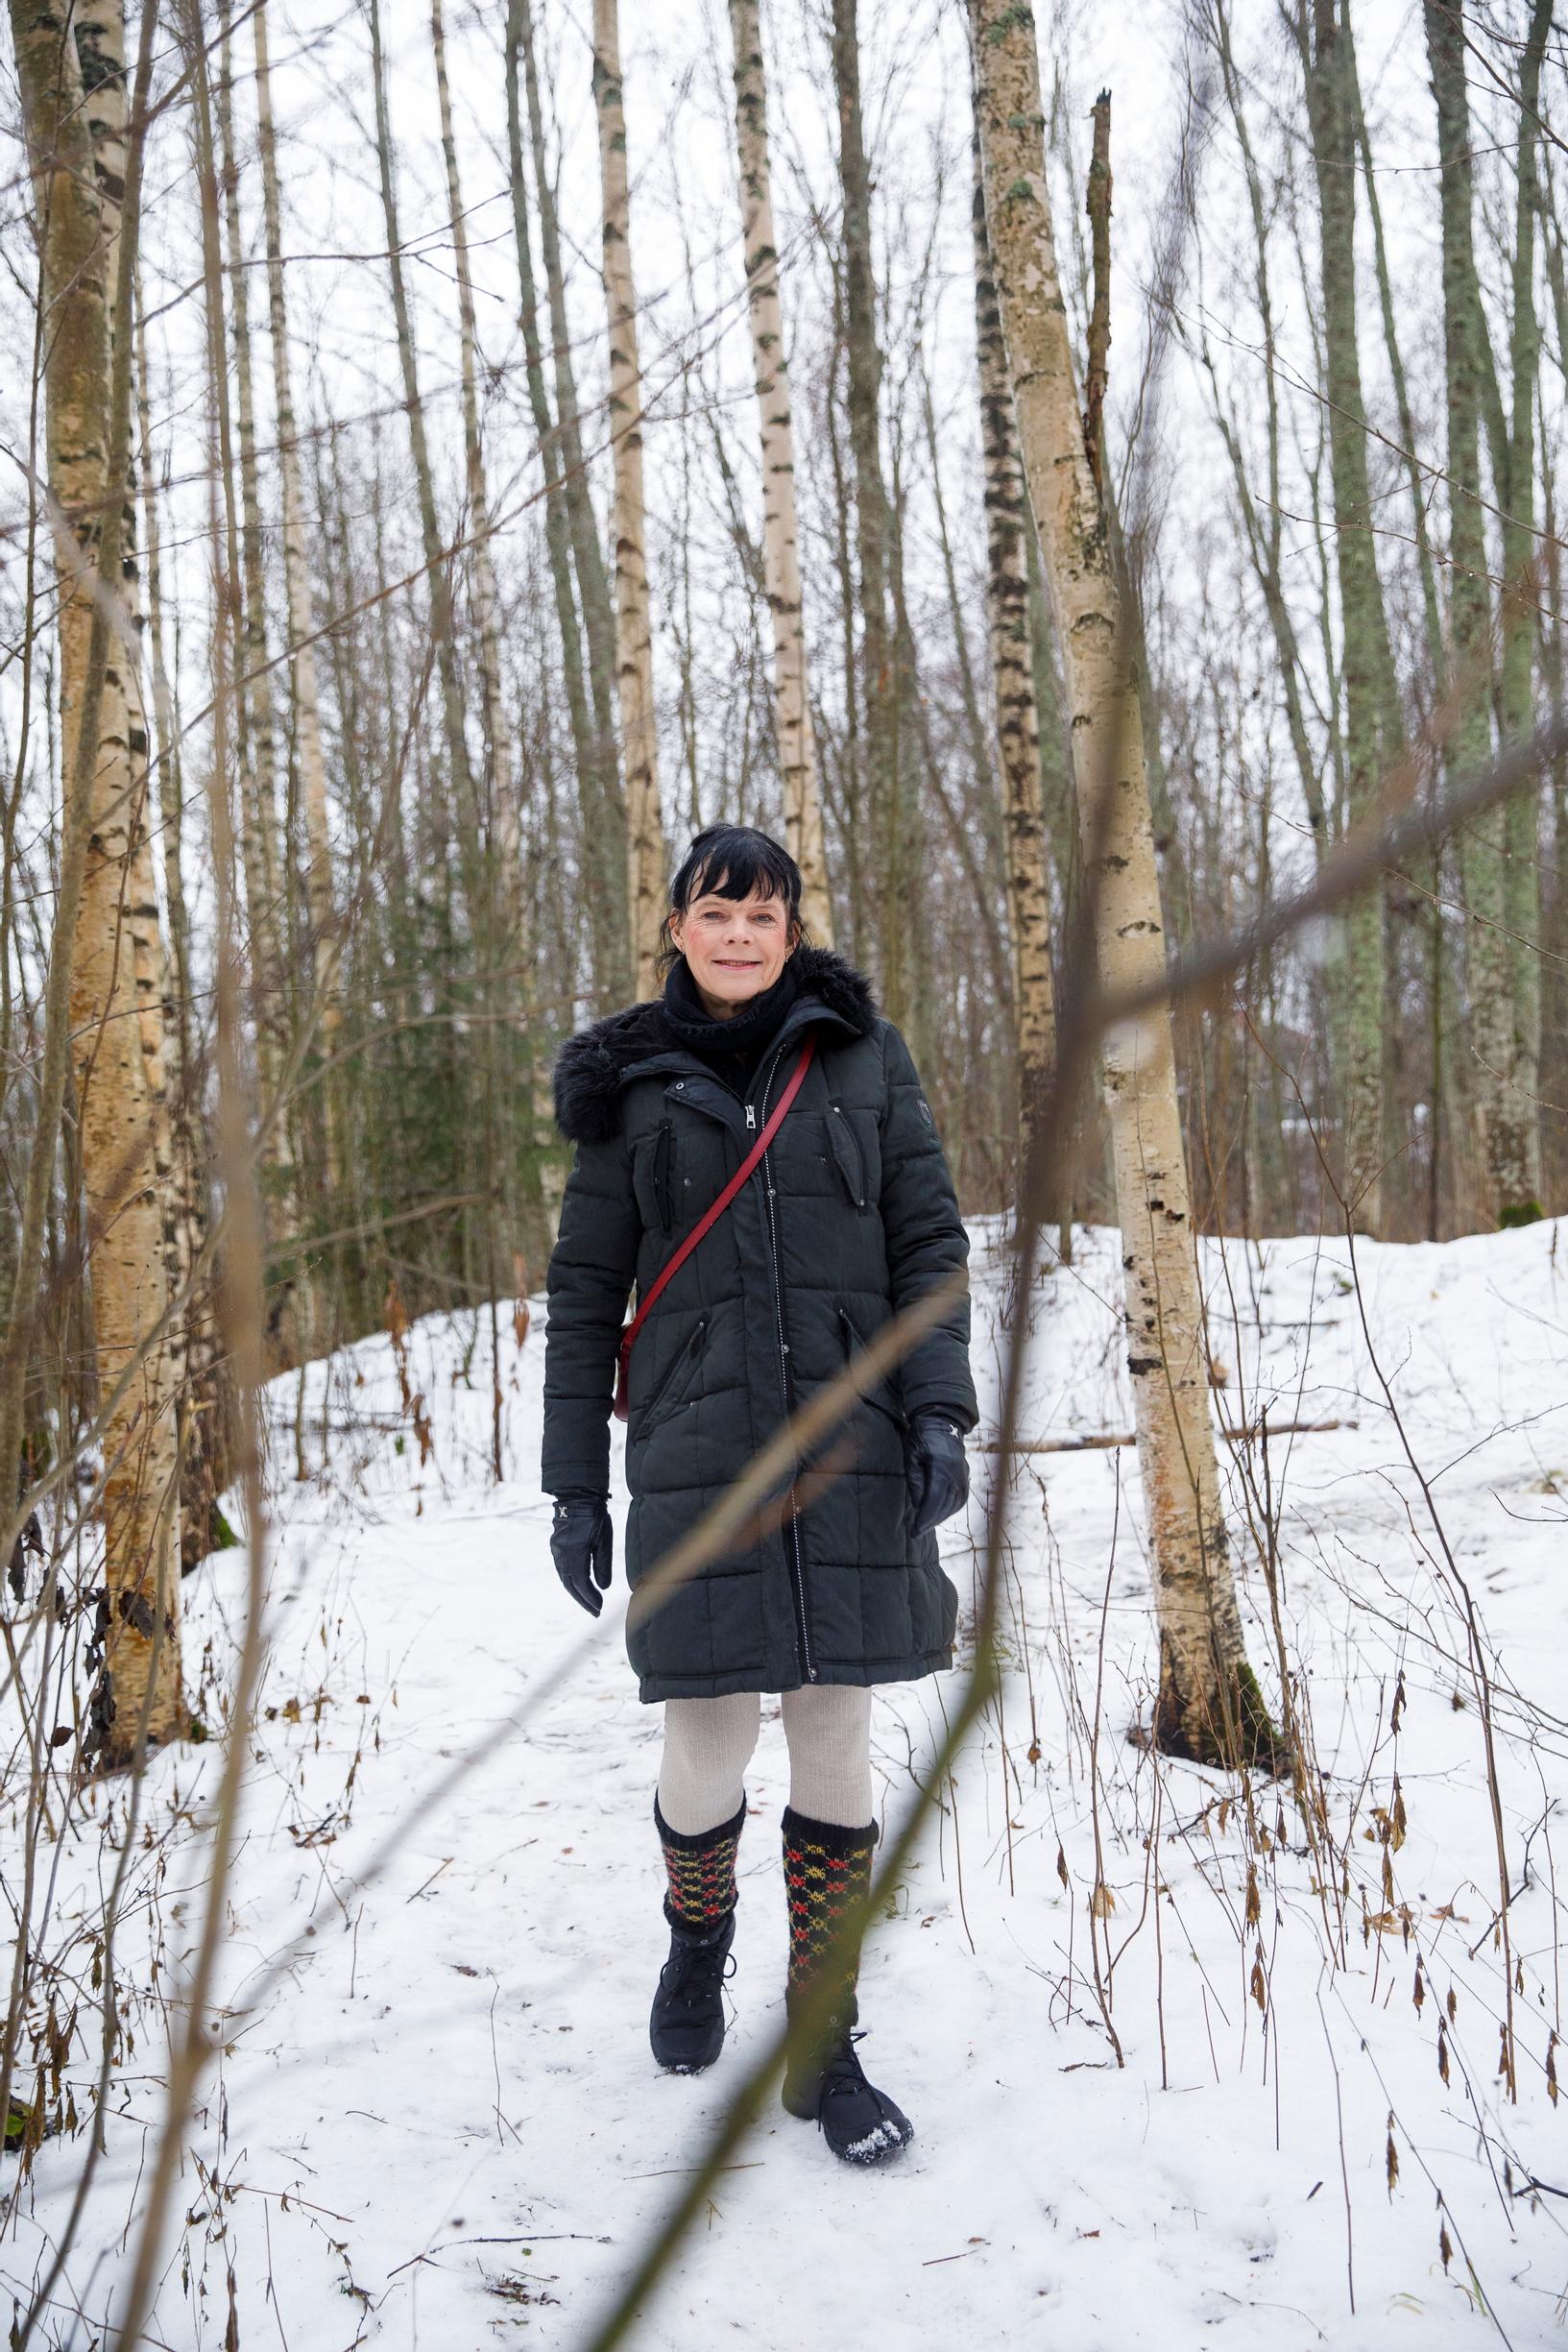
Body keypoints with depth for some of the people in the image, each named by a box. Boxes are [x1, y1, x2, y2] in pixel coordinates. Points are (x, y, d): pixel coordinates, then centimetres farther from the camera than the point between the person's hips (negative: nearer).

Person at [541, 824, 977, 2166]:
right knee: (708, 1751, 1)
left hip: (850, 1448, 1)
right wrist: (574, 1485, 4)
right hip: (698, 1453, 0)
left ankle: (823, 2048, 22)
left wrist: (939, 1410, -9)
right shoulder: (634, 1084, 7)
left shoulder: (863, 1055, 7)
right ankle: (699, 1932, 36)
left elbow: (929, 1240, 4)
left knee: (837, 1750, 5)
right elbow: (585, 1291, 8)